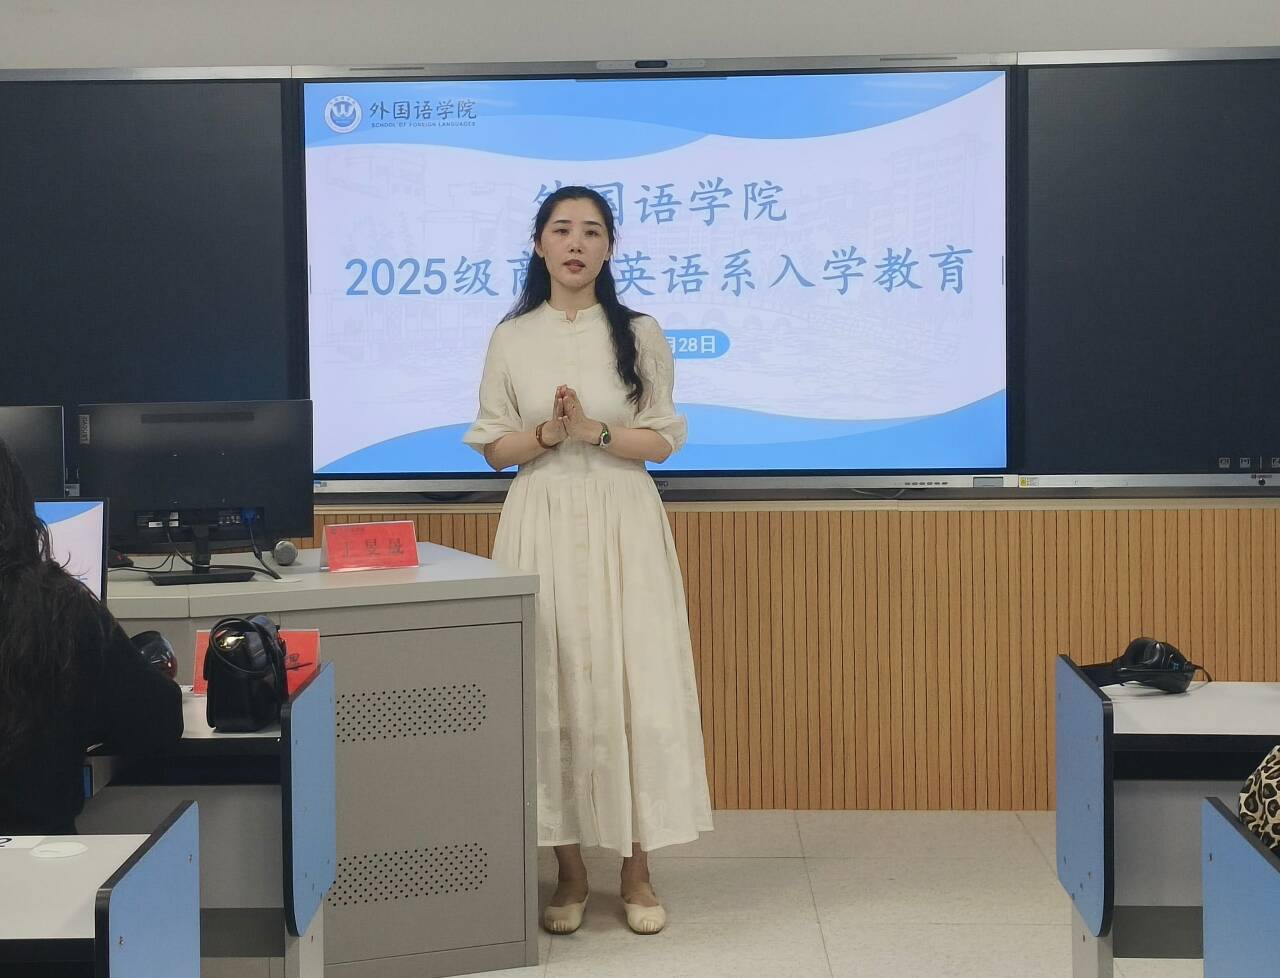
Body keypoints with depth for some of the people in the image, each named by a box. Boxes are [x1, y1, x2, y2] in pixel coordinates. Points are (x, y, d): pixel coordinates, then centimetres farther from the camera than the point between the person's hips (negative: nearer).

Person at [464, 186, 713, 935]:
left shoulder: (640, 334, 2)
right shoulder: (512, 339, 5)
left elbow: (662, 441, 0)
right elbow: (495, 449, 5)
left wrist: (594, 431, -16)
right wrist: (547, 434, -14)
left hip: (623, 527, -1)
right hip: (542, 526, 1)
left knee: (631, 688, -2)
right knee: (551, 692, 2)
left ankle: (638, 872, 10)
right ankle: (571, 873, 13)